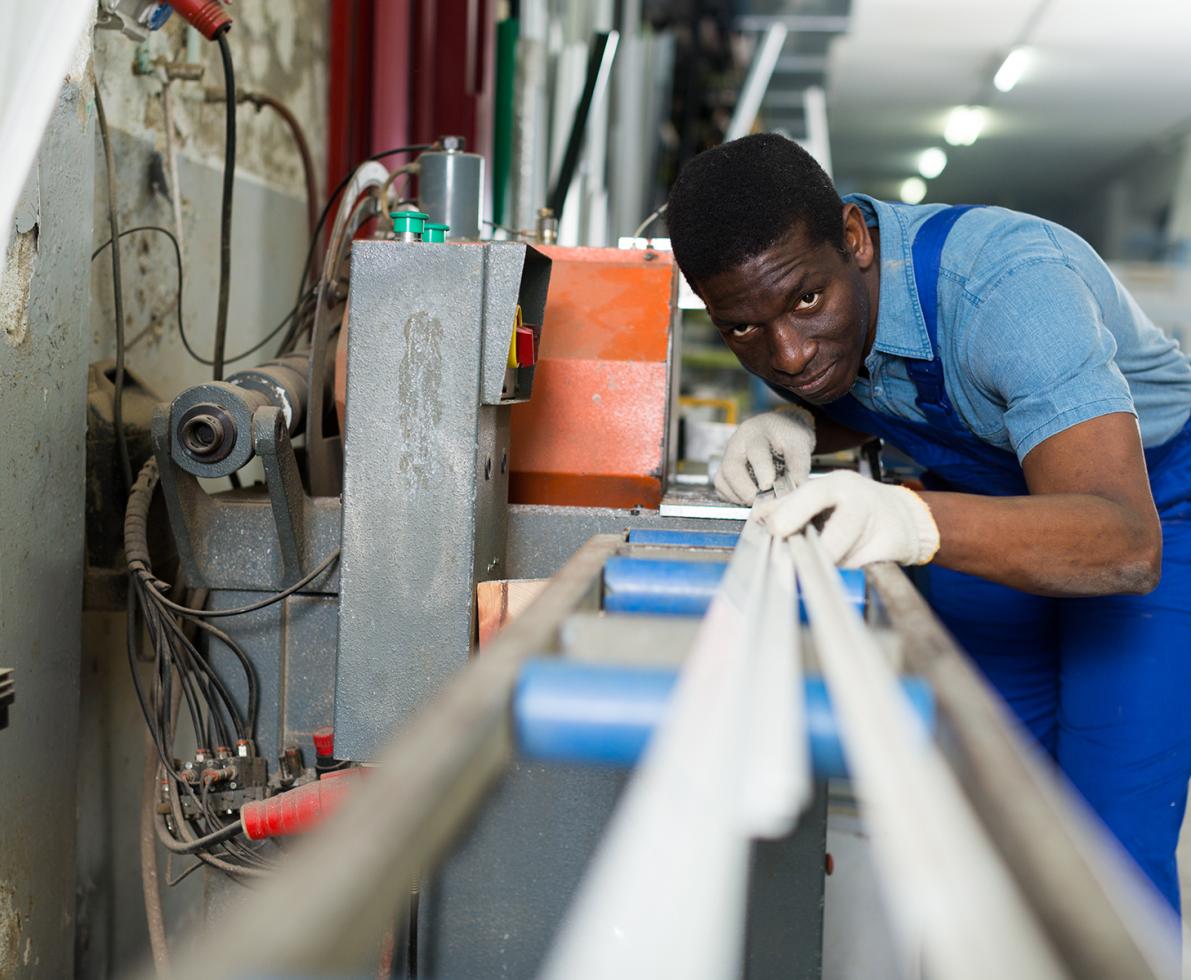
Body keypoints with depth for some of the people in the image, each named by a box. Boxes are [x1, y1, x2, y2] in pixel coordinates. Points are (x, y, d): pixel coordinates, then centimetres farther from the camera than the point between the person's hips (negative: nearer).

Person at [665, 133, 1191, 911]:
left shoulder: (1005, 284, -36)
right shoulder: (783, 278, -15)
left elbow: (1127, 543, -46)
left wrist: (917, 521, -61)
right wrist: (796, 428, -15)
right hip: (986, 508, 6)